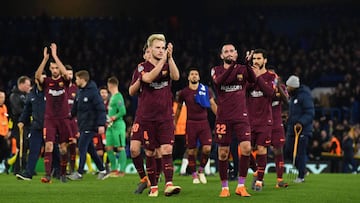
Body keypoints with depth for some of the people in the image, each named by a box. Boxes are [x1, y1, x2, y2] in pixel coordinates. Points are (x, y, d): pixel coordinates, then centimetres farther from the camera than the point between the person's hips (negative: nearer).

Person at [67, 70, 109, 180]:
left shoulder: (93, 92, -14)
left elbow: (101, 109, -17)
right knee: (90, 149, 10)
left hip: (90, 126, -9)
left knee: (82, 147, -9)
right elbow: (75, 108, 19)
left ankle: (79, 173, -5)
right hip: (82, 125, 9)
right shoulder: (79, 92, 12)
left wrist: (101, 124, -21)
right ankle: (102, 171, 18)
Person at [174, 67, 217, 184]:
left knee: (207, 148, -11)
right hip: (191, 123, -1)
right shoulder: (184, 92, 4)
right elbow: (179, 108, 16)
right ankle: (194, 175, 12)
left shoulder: (205, 90, 6)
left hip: (204, 122, 1)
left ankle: (201, 170, 10)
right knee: (191, 150, -1)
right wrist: (175, 122, 18)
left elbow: (213, 105, 8)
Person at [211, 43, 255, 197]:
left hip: (241, 116, 0)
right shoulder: (216, 70, 4)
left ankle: (241, 186, -3)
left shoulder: (243, 69, 5)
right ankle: (224, 187, 14)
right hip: (223, 118, 0)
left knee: (246, 148, -14)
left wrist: (247, 63, -35)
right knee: (223, 153, 2)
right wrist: (231, 65, -34)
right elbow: (218, 81, -20)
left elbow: (253, 79, -17)